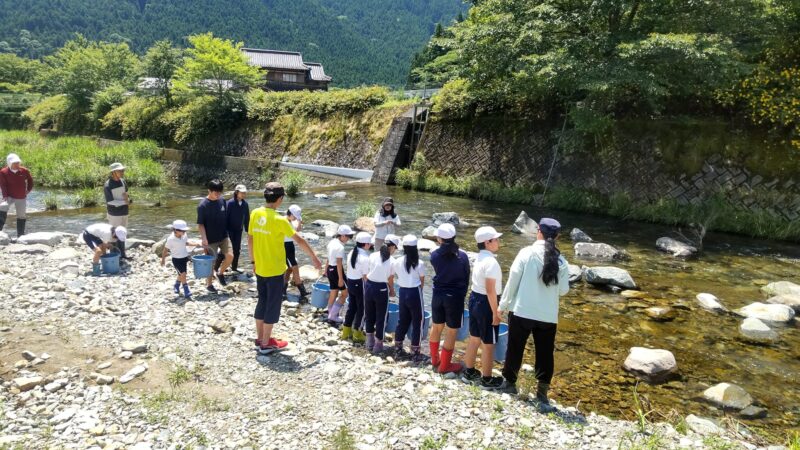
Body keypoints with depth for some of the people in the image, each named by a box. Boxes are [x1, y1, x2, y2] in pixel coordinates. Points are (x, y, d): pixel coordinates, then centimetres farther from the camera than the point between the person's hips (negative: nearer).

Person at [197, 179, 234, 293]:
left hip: (223, 236, 4)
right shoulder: (203, 205, -15)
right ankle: (209, 284, 23)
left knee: (230, 256, -10)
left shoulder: (222, 201, 1)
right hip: (211, 240, -4)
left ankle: (220, 273, 18)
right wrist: (204, 238, -22)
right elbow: (200, 224, -13)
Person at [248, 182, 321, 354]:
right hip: (274, 270, -7)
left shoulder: (255, 214, -1)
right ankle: (266, 344, 12)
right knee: (273, 305, 5)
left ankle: (260, 338, 28)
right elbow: (299, 240, -14)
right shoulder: (279, 220, -20)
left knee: (262, 301, 18)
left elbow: (250, 240, 7)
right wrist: (314, 257, -3)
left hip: (260, 268, 7)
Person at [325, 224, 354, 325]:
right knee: (345, 293, 4)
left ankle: (331, 316, 24)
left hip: (330, 269, 9)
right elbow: (339, 264, -21)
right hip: (336, 271, -9)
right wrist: (341, 278, -19)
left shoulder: (332, 242, 6)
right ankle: (332, 316, 3)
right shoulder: (340, 247, -21)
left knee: (333, 293, 16)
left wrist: (326, 270, 25)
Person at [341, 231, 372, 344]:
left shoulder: (351, 253, 2)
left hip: (350, 282, 8)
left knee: (352, 306, 20)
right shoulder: (365, 257, -22)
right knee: (361, 308, 8)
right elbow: (365, 276, -20)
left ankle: (346, 331, 29)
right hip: (360, 284, -8)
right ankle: (357, 333, 16)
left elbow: (351, 268, 9)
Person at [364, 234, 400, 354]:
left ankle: (370, 342, 30)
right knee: (380, 317, 11)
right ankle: (378, 344, 18)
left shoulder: (373, 256, -3)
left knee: (369, 315, 18)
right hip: (381, 289, -4)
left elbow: (368, 273, -3)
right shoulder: (392, 261, -11)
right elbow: (390, 280, -5)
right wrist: (392, 291, 12)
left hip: (369, 286, 4)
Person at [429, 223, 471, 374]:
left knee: (436, 327, 20)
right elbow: (466, 277, -1)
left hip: (438, 295, 4)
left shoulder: (434, 255, -5)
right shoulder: (462, 256, -11)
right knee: (451, 332, 7)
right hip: (455, 297, -4)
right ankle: (445, 365, 15)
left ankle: (435, 359, 35)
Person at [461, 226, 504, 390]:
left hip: (475, 299, 9)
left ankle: (469, 372, 34)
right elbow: (490, 290, -24)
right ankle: (487, 380, 17)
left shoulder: (479, 258, 7)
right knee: (488, 344, 5)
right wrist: (495, 312, -19)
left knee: (474, 339, 21)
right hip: (485, 303, -9)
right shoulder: (491, 262, -22)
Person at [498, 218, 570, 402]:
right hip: (548, 316, 2)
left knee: (515, 349, 14)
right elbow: (564, 290, 4)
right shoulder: (561, 261, -2)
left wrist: (504, 304, 3)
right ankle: (542, 390, 18)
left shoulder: (527, 252, -10)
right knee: (545, 353, 13)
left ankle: (509, 382, 27)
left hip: (522, 311, -2)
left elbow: (513, 280, -7)